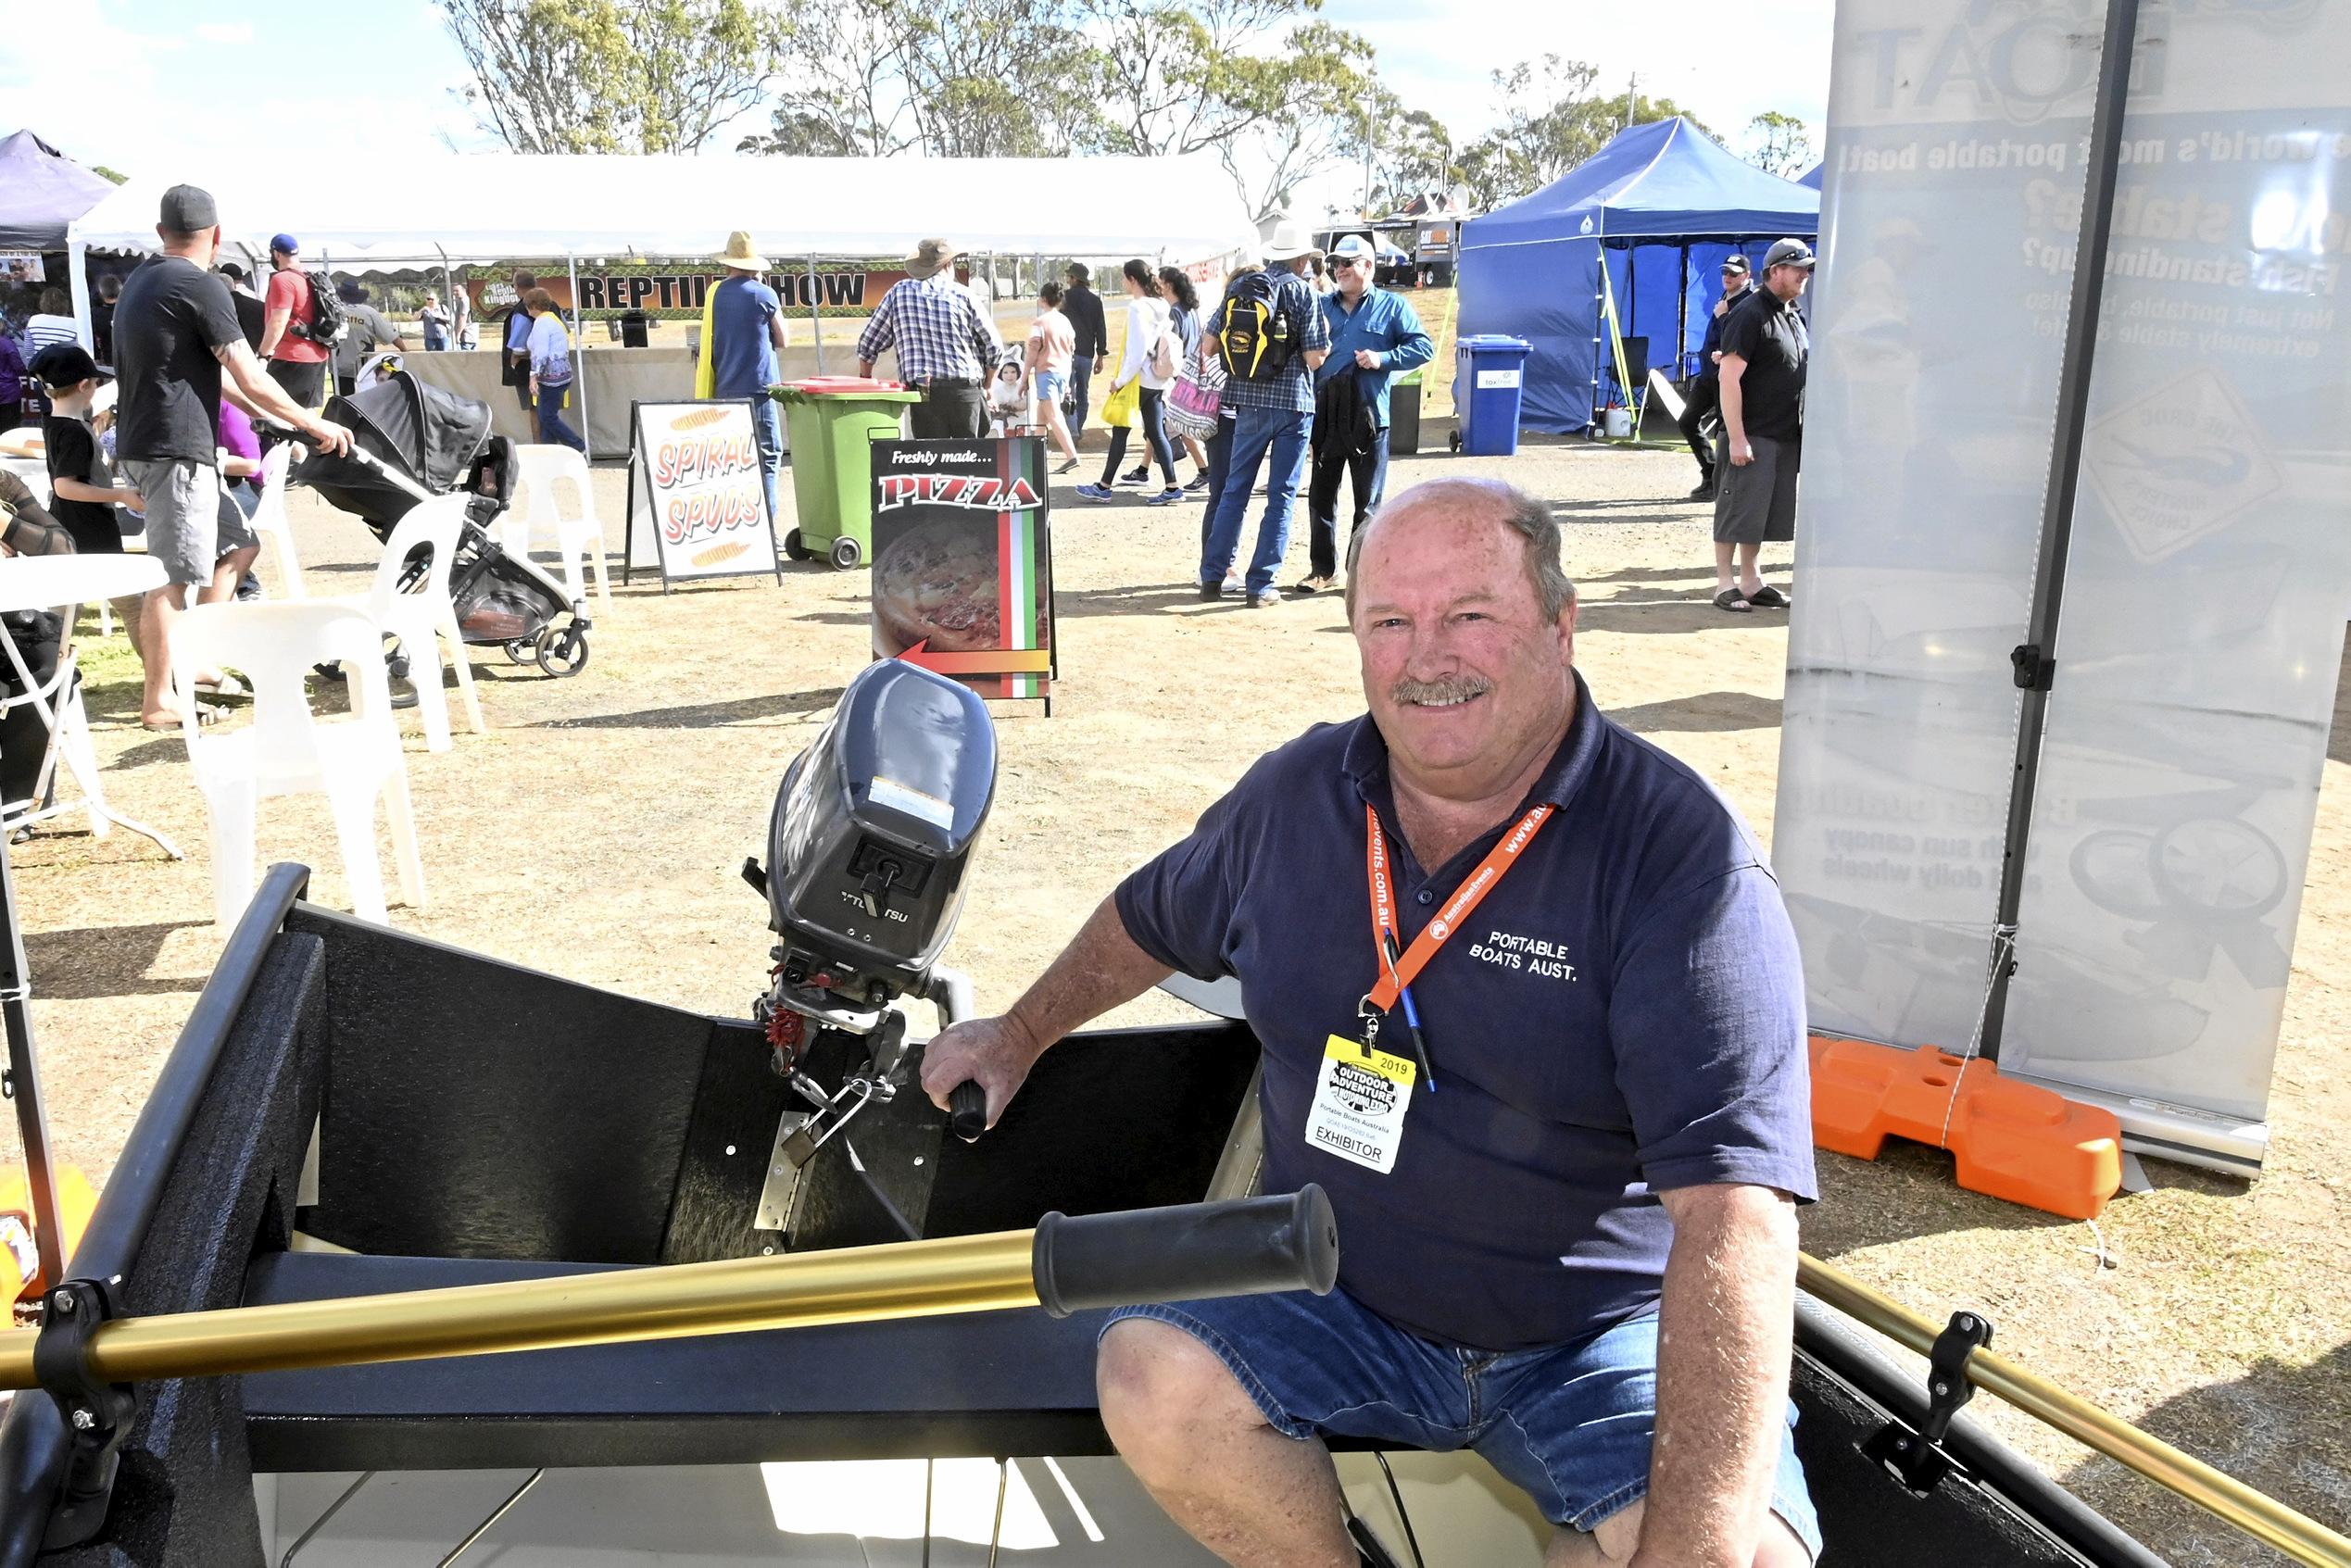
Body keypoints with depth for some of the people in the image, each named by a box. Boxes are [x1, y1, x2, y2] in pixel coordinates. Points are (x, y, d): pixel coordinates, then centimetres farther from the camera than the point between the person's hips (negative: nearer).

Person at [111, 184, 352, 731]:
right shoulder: (201, 285, -11)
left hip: (144, 446, 10)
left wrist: (261, 413, 31)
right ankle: (158, 701, -1)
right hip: (177, 450, -10)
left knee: (237, 545, 18)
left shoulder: (142, 281, 18)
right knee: (173, 576, -5)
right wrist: (312, 423, -1)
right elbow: (251, 379, -12)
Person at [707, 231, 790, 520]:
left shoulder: (714, 294, 8)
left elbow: (711, 343, 15)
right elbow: (783, 341, 4)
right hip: (758, 388, -5)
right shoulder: (763, 294, -6)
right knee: (768, 458, -3)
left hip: (724, 390, 5)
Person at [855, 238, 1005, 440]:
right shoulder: (963, 294, 5)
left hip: (923, 393, 1)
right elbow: (994, 348, 6)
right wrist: (985, 386, 21)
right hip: (966, 391, 0)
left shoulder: (899, 292, 9)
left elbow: (867, 345, 11)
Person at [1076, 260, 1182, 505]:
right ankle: (1172, 487, 4)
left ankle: (1104, 487, 9)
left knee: (1119, 432, 1)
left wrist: (1120, 380, -14)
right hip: (1157, 381, 8)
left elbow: (1137, 352, -20)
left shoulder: (1137, 308, -15)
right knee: (1156, 433, 8)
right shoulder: (1160, 308, 9)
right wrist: (1168, 378, 16)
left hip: (1139, 380, -8)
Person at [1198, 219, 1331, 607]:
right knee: (1281, 496, 3)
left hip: (1248, 401, 4)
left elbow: (1209, 345, 7)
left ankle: (1212, 575, 16)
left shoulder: (1238, 287, 6)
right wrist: (1325, 339, 9)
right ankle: (1259, 585, 3)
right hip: (1292, 404, -4)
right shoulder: (1300, 292, -7)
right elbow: (1314, 359, -11)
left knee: (1234, 490, 14)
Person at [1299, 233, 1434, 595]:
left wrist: (1384, 358, -14)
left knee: (1368, 498, 3)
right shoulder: (1321, 306, 16)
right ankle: (1322, 568, 15)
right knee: (1320, 494, 6)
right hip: (1325, 413, 4)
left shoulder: (1392, 306, 6)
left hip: (1369, 414, -4)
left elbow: (1424, 347, 0)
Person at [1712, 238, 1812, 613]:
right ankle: (1724, 584, 3)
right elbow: (1729, 378, -17)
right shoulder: (1750, 315, -11)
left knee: (1764, 512, 12)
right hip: (1752, 435, -8)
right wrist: (1736, 438, -22)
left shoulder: (1796, 317, 16)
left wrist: (1805, 430, 17)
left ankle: (1750, 581, 20)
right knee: (1737, 511, -4)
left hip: (1786, 437, 8)